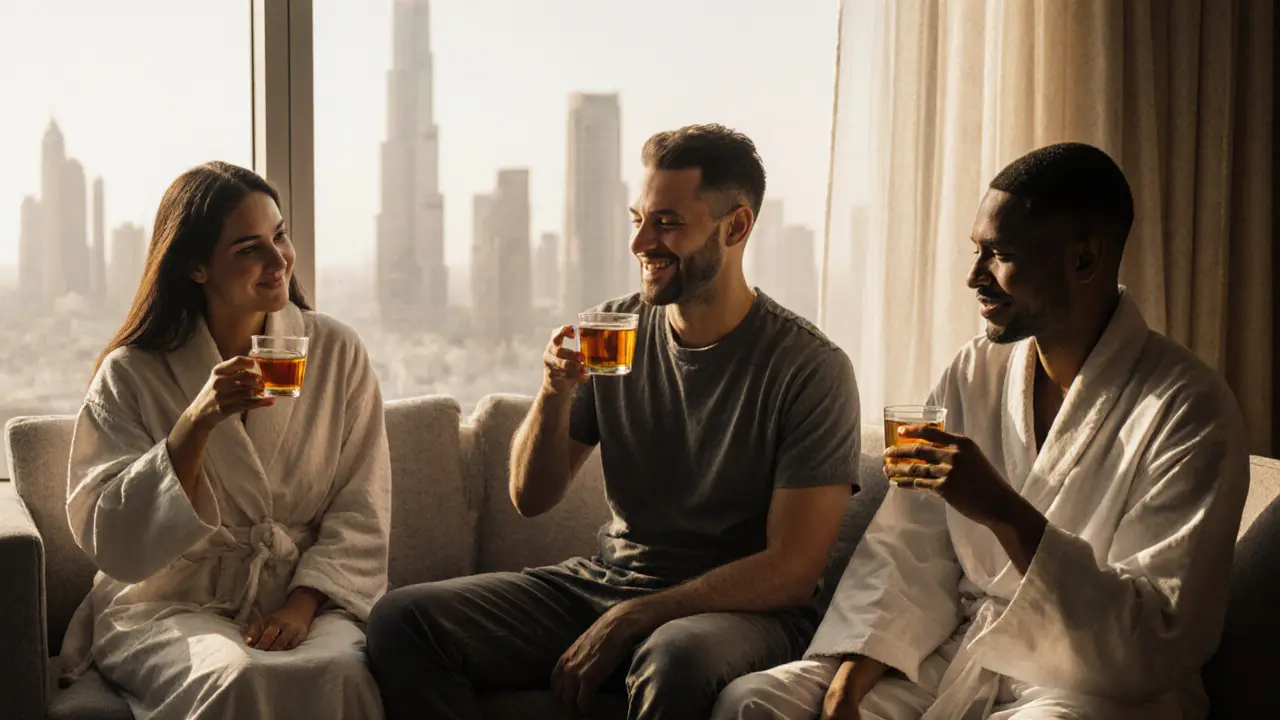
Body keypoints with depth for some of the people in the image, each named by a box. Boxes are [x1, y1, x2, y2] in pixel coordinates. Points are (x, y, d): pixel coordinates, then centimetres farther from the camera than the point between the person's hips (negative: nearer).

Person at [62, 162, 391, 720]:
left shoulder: (337, 353, 4)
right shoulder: (132, 375, -1)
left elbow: (360, 513, 3)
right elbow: (109, 541, -8)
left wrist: (304, 602, -14)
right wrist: (196, 424, -19)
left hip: (305, 597, 1)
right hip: (168, 605, -1)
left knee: (339, 673, -30)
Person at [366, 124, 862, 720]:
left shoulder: (810, 369, -11)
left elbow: (791, 571, -14)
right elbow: (531, 498, 7)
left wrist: (629, 619, -19)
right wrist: (555, 393, -13)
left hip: (736, 607, -5)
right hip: (602, 581, 5)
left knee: (676, 658, -41)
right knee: (400, 620, -13)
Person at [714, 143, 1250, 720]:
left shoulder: (1189, 411, -13)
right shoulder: (975, 373, 6)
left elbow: (1158, 644, -19)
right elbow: (908, 556, 5)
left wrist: (1004, 513, -28)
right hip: (957, 657, 6)